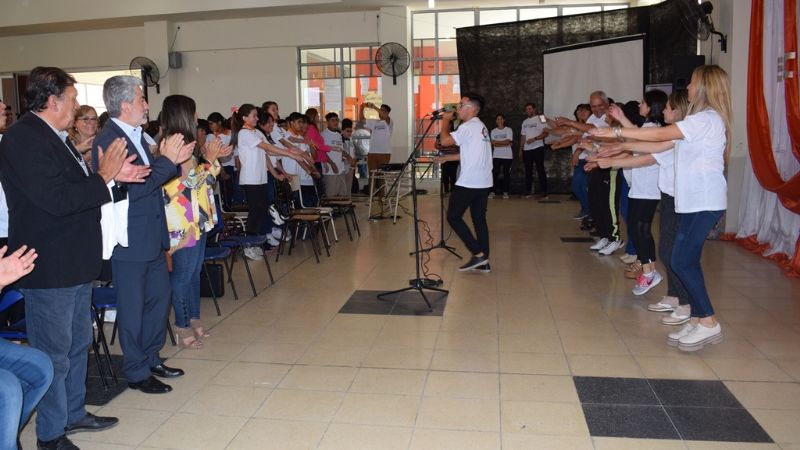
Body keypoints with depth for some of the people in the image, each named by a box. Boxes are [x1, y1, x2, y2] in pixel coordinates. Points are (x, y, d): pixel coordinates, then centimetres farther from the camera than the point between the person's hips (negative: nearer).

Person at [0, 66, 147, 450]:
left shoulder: (55, 137, 13)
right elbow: (57, 199, -26)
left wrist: (113, 174, 4)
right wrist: (104, 176, -16)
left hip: (76, 264, 10)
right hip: (50, 269, -10)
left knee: (77, 344, 21)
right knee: (54, 353, 4)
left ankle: (73, 414, 38)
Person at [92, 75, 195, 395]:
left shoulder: (137, 136, 10)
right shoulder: (108, 140, -18)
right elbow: (131, 189, -25)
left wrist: (173, 160, 0)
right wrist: (167, 160, -21)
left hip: (153, 236, 9)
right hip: (129, 240, -9)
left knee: (159, 297, 17)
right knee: (132, 308, 5)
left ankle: (151, 358, 33)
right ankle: (137, 372, 20)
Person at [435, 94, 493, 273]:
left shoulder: (468, 126, -13)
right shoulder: (480, 126, 17)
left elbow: (445, 140, -19)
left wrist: (446, 120, -3)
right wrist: (446, 158, 21)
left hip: (469, 183, -9)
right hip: (483, 182, 9)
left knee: (453, 217, 1)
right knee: (479, 219, 11)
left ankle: (478, 254, -3)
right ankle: (483, 262, 12)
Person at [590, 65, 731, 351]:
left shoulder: (707, 119, -11)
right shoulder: (700, 120, 20)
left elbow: (660, 135, -16)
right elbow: (661, 146, 16)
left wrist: (617, 132, -11)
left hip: (704, 202, -10)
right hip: (695, 201, 10)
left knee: (682, 261, -11)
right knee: (687, 261, 8)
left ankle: (708, 322, -1)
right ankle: (697, 321, 13)